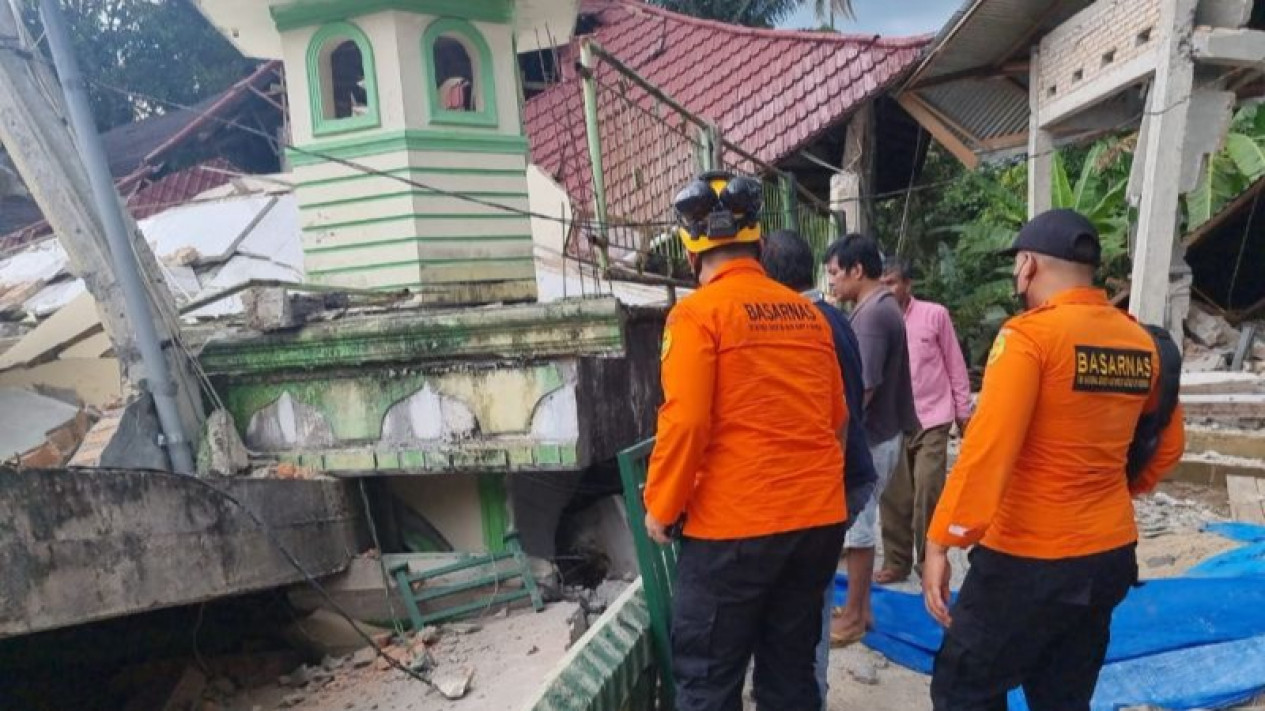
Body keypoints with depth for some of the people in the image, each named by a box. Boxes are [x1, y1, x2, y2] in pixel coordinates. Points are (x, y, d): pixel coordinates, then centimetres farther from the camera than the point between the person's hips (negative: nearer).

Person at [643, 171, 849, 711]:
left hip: (735, 526, -6)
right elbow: (837, 418, 14)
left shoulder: (698, 312, -9)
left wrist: (661, 507, -3)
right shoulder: (807, 312, 9)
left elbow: (684, 422, -16)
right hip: (819, 517, 6)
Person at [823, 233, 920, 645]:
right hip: (878, 436, 10)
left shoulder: (872, 314, -20)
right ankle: (860, 607, 28)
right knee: (861, 524, 17)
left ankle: (854, 616, 15)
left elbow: (863, 389, -24)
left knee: (857, 527, 2)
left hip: (866, 441, -10)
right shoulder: (882, 307, 12)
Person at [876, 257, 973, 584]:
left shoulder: (935, 314, -2)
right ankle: (896, 561, 19)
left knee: (927, 493, -6)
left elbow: (955, 365, 3)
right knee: (893, 496, 7)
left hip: (932, 418, -3)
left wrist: (963, 412, 3)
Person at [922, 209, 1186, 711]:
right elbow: (1169, 443, 17)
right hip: (1110, 555, 7)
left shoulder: (1030, 335, -16)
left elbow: (986, 448, -23)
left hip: (1028, 560, -7)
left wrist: (941, 542, -20)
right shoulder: (1141, 342, 5)